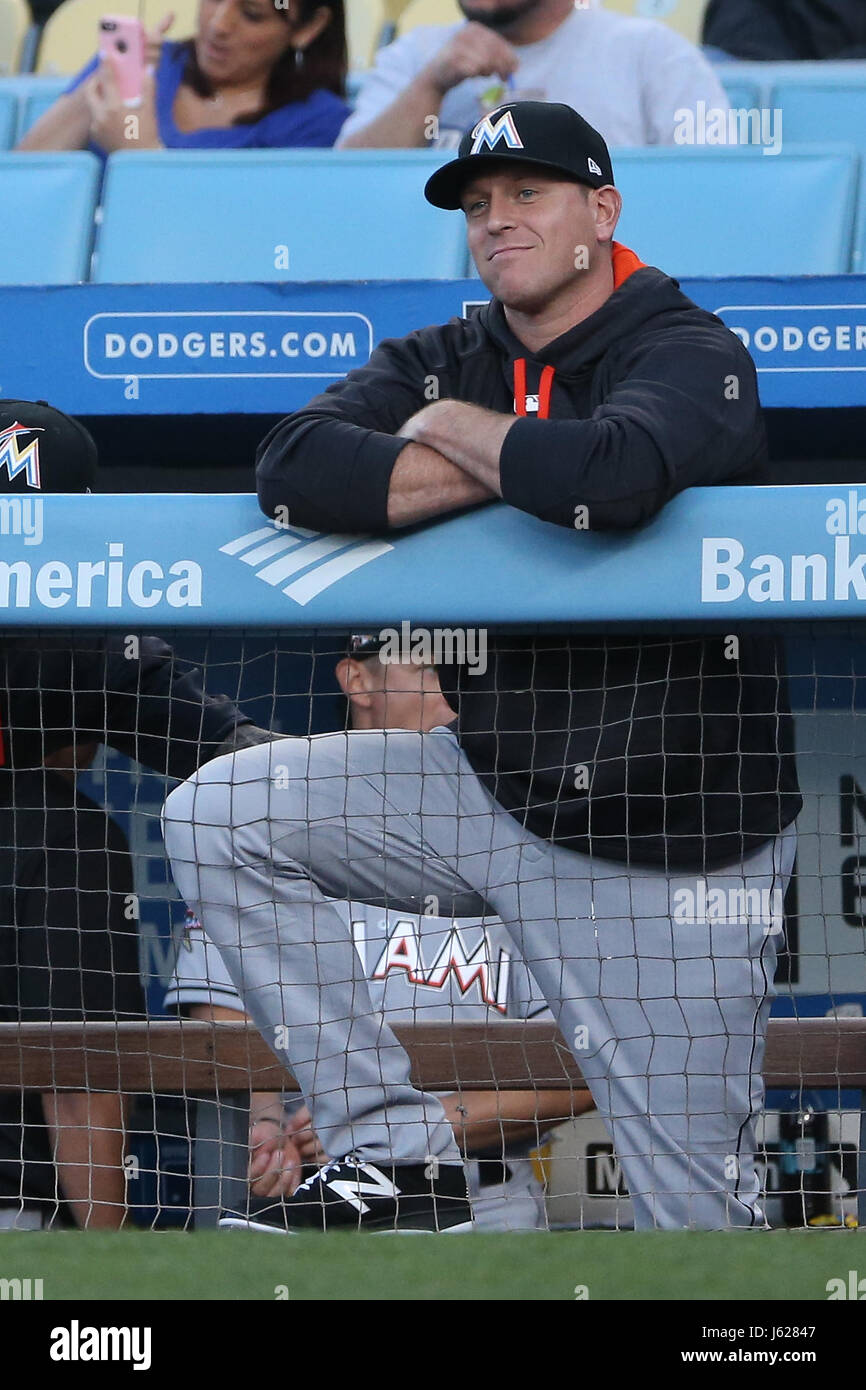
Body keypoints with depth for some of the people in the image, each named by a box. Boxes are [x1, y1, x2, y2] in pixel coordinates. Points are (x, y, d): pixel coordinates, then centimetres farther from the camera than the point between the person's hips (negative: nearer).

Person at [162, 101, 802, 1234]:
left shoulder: (692, 356, -11)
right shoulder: (444, 364, 7)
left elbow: (611, 478, -34)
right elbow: (295, 470, -12)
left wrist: (458, 431, -15)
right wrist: (514, 469, -17)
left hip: (675, 842, -6)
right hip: (489, 783, 6)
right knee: (218, 819, -5)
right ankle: (394, 1149, -2)